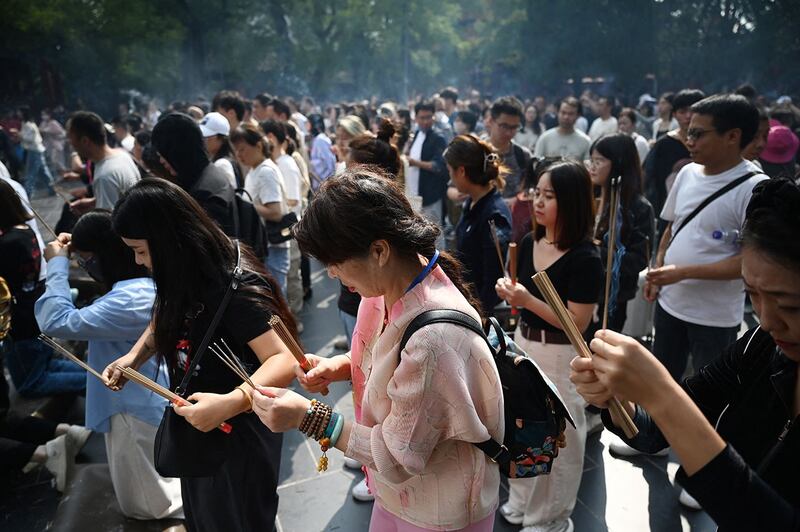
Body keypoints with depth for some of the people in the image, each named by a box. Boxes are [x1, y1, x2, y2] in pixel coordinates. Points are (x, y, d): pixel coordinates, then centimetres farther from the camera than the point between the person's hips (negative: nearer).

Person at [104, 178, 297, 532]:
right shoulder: (187, 276, -5)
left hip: (237, 431, -8)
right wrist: (133, 357, -2)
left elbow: (285, 360, -37)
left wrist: (229, 403, -51)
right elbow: (166, 319, 15)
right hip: (196, 426, 8)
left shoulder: (236, 288, -31)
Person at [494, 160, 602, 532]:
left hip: (560, 356, -7)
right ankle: (520, 502, 42)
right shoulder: (529, 243, 0)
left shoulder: (585, 258, -20)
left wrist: (527, 300, -28)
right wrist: (509, 292, -9)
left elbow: (578, 323, -22)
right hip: (523, 343, 7)